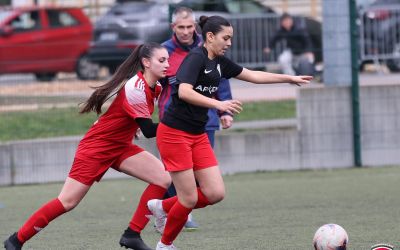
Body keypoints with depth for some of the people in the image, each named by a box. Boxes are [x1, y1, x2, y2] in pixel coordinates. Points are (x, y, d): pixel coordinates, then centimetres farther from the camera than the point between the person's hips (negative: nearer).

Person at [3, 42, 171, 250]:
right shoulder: (136, 88, -26)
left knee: (164, 178, -9)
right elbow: (148, 130, -26)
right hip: (96, 147, -9)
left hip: (119, 147, 9)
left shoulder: (153, 88, 1)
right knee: (67, 202, -8)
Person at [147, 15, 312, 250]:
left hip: (198, 134, 8)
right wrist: (218, 104, -38)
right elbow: (184, 92, -29)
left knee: (216, 193, 0)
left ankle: (163, 207, 21)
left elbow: (253, 75, 21)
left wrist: (290, 78, 21)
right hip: (174, 133, -8)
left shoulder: (219, 62, 10)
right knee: (190, 199, -5)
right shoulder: (196, 58, -15)